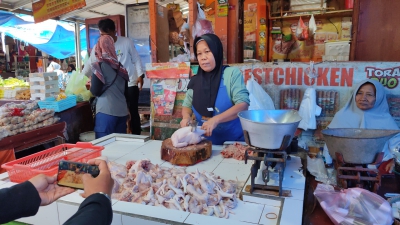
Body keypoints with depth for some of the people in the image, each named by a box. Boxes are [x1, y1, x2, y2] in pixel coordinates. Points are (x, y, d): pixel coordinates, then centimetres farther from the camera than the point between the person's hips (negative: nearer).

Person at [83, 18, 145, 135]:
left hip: (130, 83, -2)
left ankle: (136, 136, 16)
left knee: (133, 112, 4)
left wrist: (140, 75, -9)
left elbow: (136, 59, 0)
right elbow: (89, 64, -1)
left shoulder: (126, 42, -5)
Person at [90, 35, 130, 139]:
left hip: (106, 111, -6)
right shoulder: (119, 66, 11)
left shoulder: (99, 66, -5)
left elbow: (96, 91, -7)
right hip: (122, 110, 6)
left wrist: (90, 86, 12)